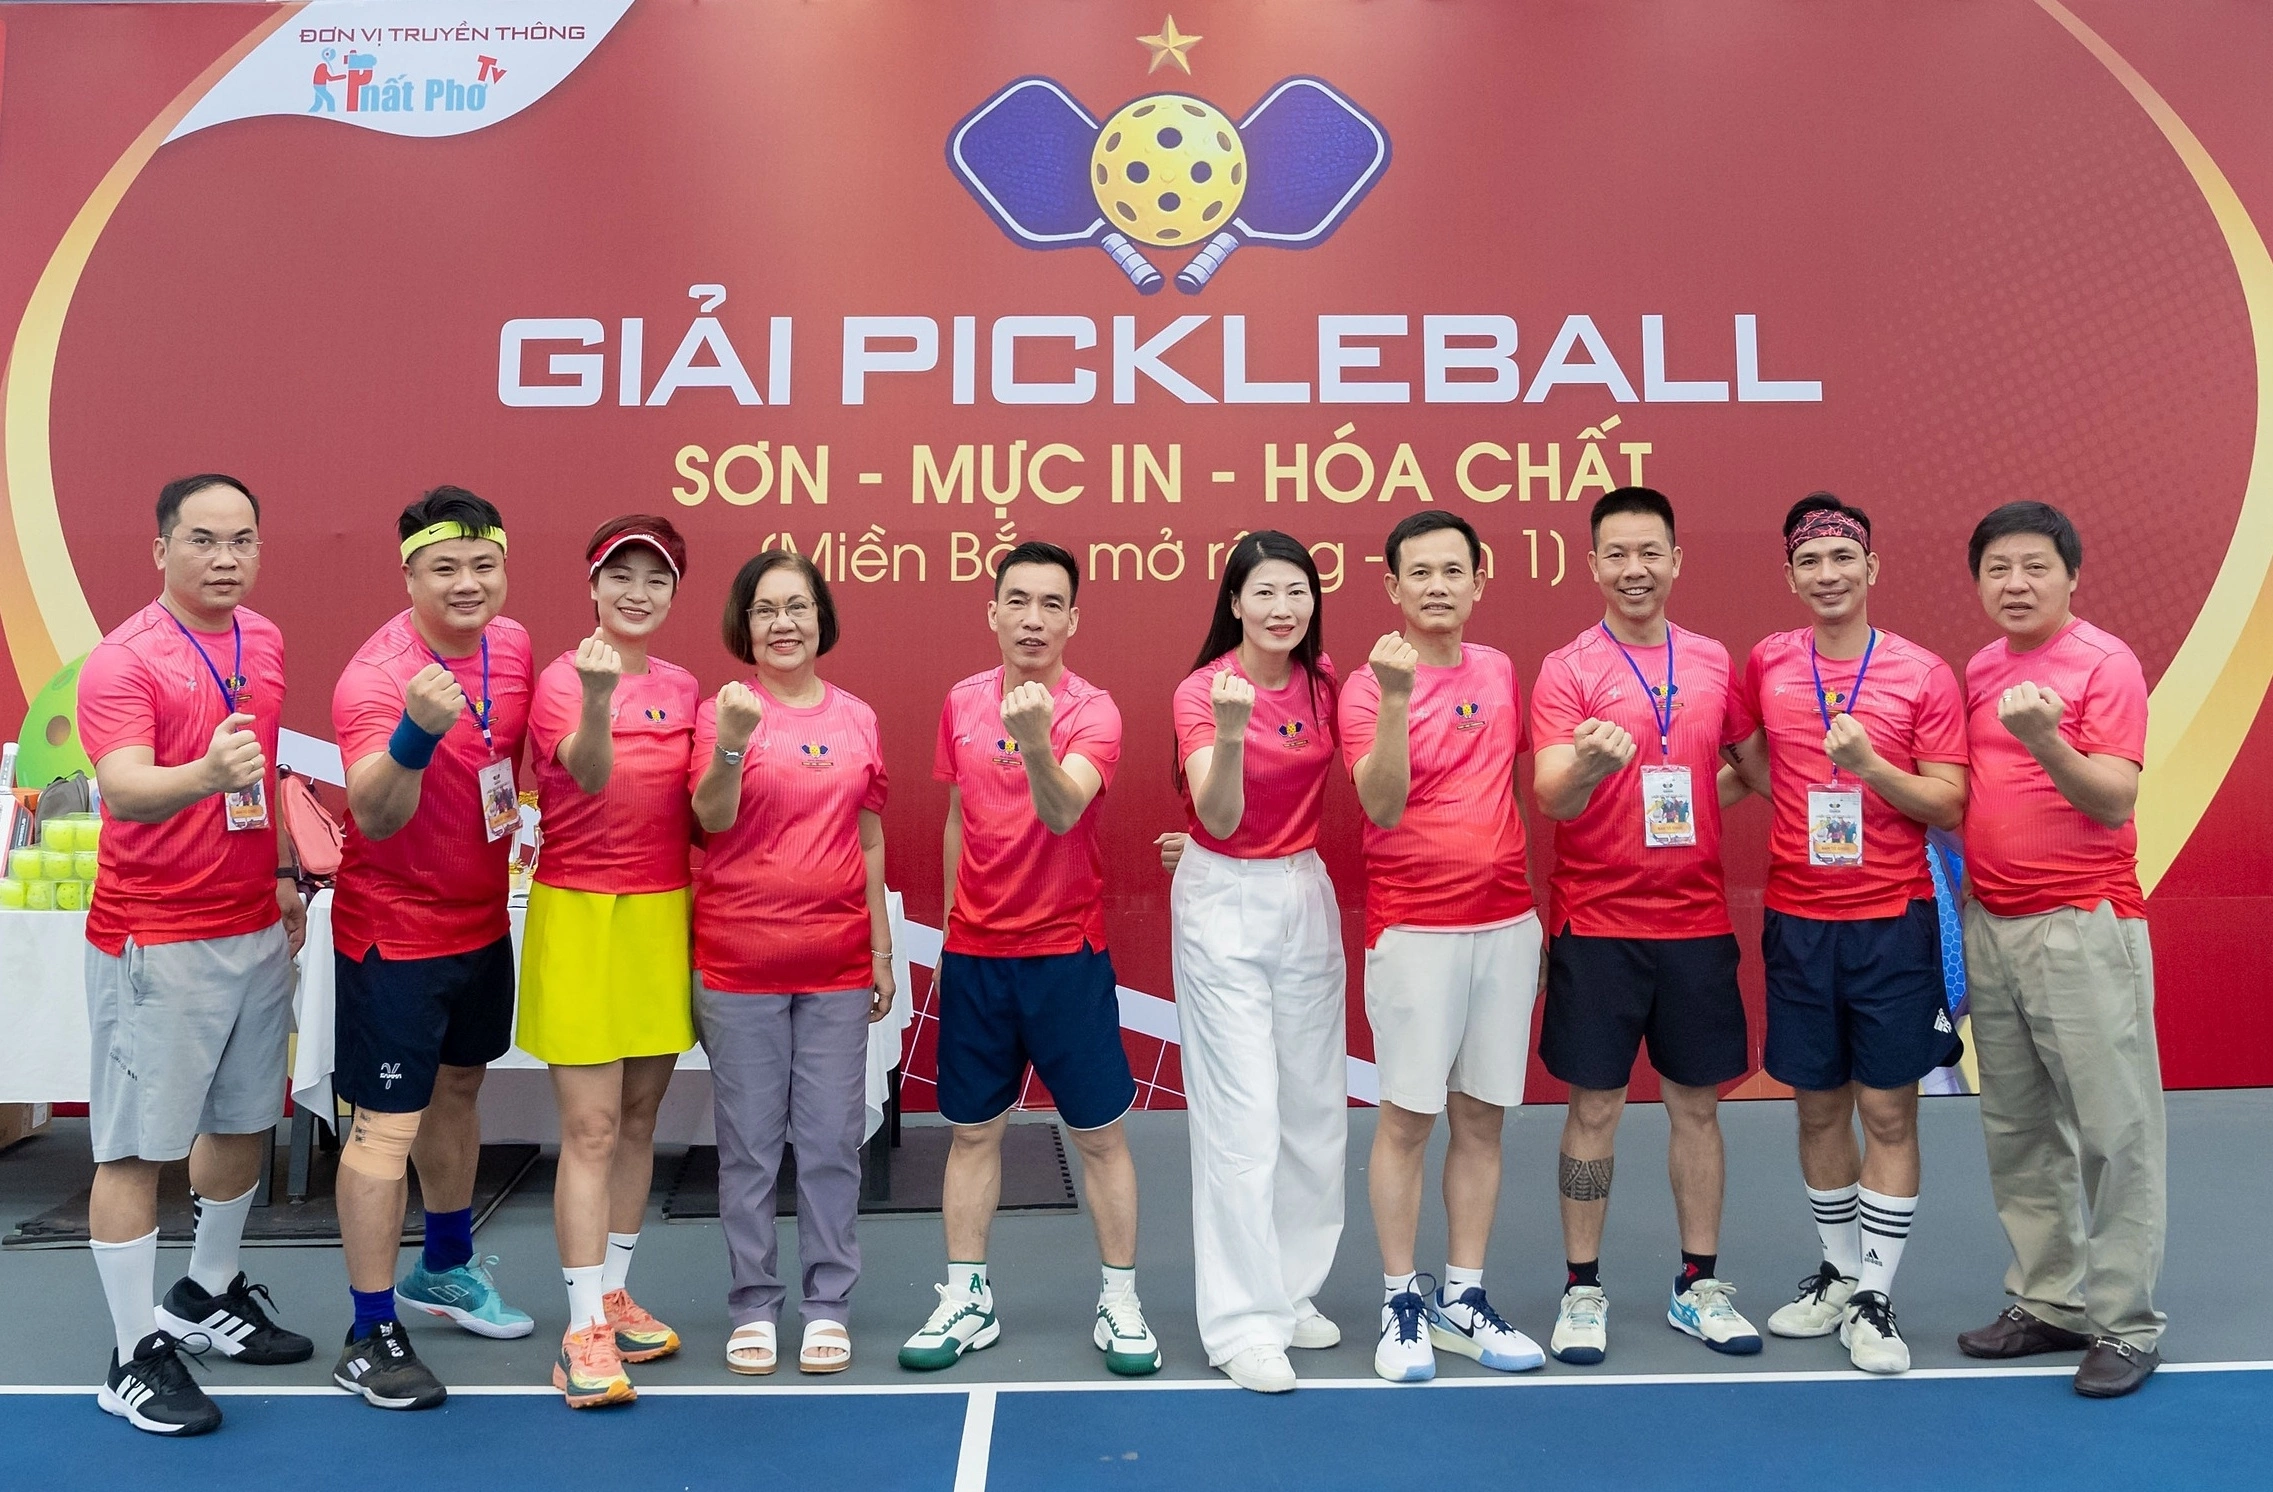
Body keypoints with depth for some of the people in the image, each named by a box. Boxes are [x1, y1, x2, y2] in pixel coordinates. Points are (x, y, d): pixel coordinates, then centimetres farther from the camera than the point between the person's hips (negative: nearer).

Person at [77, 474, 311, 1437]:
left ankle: (208, 1298, 37)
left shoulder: (265, 643, 7)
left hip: (254, 930, 7)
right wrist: (207, 773, -46)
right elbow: (124, 790, -27)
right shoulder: (123, 661, -14)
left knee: (244, 1121, 17)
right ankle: (135, 1357, 15)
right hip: (154, 943, -7)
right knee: (137, 1147, 2)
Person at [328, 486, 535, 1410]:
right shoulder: (376, 675, -23)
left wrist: (519, 818, 8)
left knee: (458, 1090, 20)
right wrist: (415, 733, -51)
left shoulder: (512, 645, -2)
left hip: (481, 919, 7)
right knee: (386, 1125, -3)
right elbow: (374, 816, -36)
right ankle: (369, 1340, 10)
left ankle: (444, 1270, 40)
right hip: (395, 930, -7)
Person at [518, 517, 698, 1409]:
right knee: (591, 1128, -4)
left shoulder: (684, 688, 7)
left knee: (640, 1117, 13)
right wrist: (597, 698, -45)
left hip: (665, 914, 5)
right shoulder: (561, 678, -8)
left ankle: (614, 1295, 27)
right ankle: (583, 1331, 5)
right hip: (581, 914, -5)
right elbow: (590, 774, -27)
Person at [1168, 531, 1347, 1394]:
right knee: (1242, 1119, -5)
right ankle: (1242, 1324, 6)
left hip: (1307, 894, 5)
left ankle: (1293, 1290, 26)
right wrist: (1230, 732, -38)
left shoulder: (1323, 680, 1)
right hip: (1224, 904, -5)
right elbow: (1220, 819, -22)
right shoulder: (1203, 692, -12)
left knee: (1314, 1107, 10)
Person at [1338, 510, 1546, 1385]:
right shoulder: (1370, 686, -7)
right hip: (1415, 929, -4)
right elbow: (1383, 806, -19)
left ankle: (1465, 1298, 21)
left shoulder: (1501, 673, 8)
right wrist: (1395, 697, -30)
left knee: (1482, 1117, 10)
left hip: (1507, 925, 5)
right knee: (1408, 1117, 1)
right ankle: (1402, 1303, 15)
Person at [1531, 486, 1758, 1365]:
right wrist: (1590, 766, -36)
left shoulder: (1713, 661, 6)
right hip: (1597, 924, -3)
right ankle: (1582, 1291, 18)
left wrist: (1693, 798, 3)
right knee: (1594, 1108, 4)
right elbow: (1552, 799, -16)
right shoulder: (1566, 670, -6)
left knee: (1697, 1103, 12)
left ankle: (1699, 1286, 26)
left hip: (1696, 922, 4)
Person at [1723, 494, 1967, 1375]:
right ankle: (1839, 1272, 28)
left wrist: (1870, 765, -19)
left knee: (1888, 1111, 2)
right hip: (1796, 923, 3)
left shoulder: (1923, 674, -3)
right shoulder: (1766, 665, 4)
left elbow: (1950, 806, -6)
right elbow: (1751, 767, 19)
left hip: (1891, 922, -2)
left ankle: (1875, 1300, 14)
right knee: (1818, 1106, 11)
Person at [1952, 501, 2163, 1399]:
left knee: (2113, 1129, 1)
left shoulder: (2106, 662, -8)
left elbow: (2115, 800, -15)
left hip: (2083, 927, -6)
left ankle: (2123, 1324, 11)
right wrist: (1960, 871, 5)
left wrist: (2047, 744, -31)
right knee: (2016, 1131, 11)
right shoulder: (1979, 672, 11)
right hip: (1990, 927, 6)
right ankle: (2047, 1302, 23)